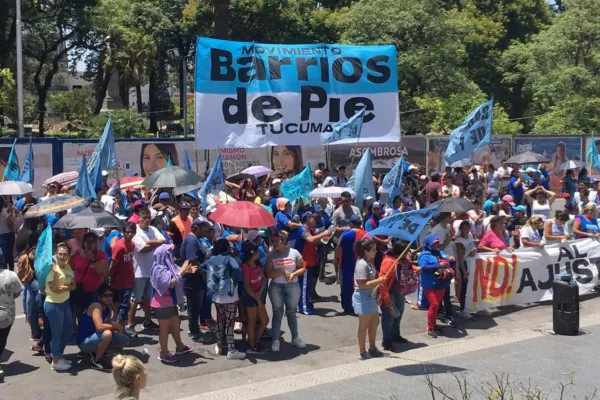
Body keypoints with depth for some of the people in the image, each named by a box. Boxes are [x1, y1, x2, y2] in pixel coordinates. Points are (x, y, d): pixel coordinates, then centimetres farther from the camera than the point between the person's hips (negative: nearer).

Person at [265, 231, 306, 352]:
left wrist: (293, 274, -15)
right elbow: (269, 273, -6)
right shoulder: (271, 255, -2)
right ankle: (276, 340, 9)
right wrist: (282, 271, -19)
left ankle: (295, 338, 21)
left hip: (292, 286, 0)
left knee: (292, 312, 8)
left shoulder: (294, 253, -3)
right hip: (276, 287, 0)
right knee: (277, 313, 3)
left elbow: (302, 268, 3)